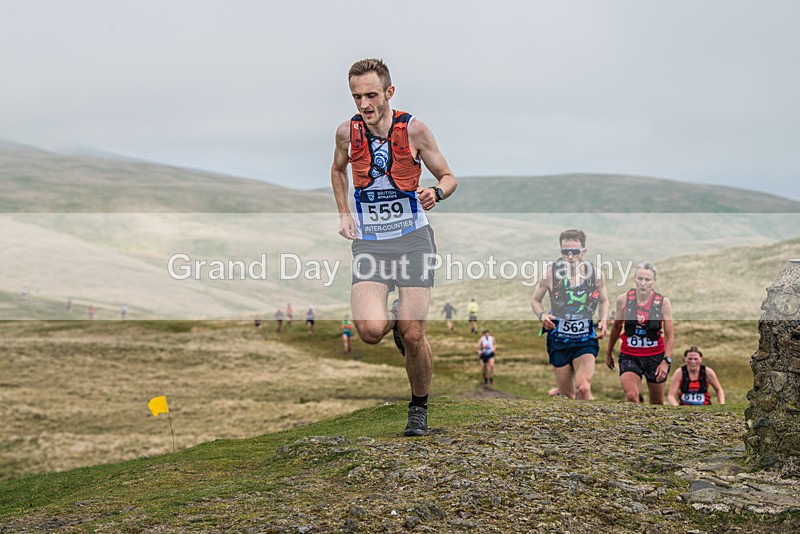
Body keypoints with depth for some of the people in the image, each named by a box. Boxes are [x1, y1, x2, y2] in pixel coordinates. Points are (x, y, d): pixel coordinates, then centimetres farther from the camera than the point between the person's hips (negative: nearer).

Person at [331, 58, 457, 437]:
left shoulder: (413, 128, -6)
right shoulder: (347, 132, 0)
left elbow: (448, 177, 4)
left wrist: (436, 193, -19)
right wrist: (344, 215, 11)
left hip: (413, 239, -1)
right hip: (368, 244, 2)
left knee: (413, 337, -6)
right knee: (370, 330, -20)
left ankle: (419, 408, 21)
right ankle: (393, 318, 19)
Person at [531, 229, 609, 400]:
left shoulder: (595, 274, -5)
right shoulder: (551, 273, -9)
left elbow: (604, 301, 13)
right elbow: (535, 300, 6)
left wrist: (603, 320, -5)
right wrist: (542, 315, -14)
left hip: (585, 340, 0)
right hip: (558, 340, 1)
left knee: (583, 389, -20)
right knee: (566, 395, 10)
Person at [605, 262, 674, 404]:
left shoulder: (663, 302, -8)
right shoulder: (623, 299, -5)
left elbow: (669, 335, -6)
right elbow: (616, 327, 11)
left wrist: (666, 361, -17)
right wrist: (609, 352, 18)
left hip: (656, 357, 0)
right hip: (629, 356, 0)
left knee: (657, 402, 12)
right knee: (631, 397, -21)